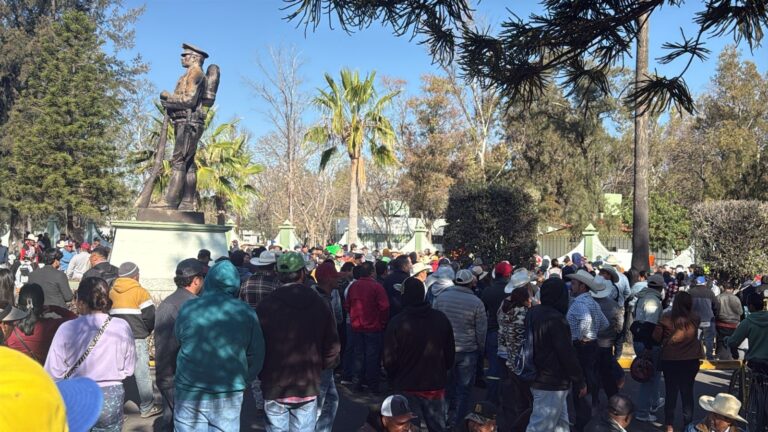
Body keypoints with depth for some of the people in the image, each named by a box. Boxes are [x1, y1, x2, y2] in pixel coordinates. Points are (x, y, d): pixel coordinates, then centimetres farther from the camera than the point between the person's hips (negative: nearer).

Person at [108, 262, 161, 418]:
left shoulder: (111, 292, 9)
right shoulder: (140, 292, -7)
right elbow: (150, 316, -9)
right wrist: (146, 331, 8)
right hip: (136, 338, -5)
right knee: (142, 373, 1)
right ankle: (147, 408, 6)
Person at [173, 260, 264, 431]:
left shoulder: (188, 308, -5)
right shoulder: (246, 313, -5)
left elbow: (177, 341, 8)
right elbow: (257, 356, 0)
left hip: (189, 393, 0)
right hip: (229, 396, 0)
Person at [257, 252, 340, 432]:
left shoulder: (266, 305, -10)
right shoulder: (319, 304, -3)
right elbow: (332, 347, -1)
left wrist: (263, 373, 10)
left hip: (275, 386, -1)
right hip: (308, 387, 1)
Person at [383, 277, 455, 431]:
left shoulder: (396, 323, -15)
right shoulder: (441, 319, -3)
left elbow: (389, 360, -9)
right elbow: (450, 353, 5)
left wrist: (394, 381, 9)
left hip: (407, 389, -3)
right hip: (436, 386, 3)